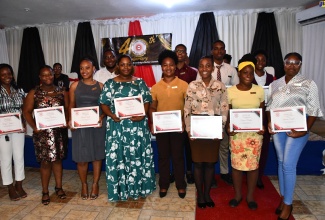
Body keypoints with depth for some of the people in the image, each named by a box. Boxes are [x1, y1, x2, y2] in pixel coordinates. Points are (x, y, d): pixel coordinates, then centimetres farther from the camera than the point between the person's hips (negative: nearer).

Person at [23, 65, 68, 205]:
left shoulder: (62, 92, 5)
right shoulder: (34, 93, 1)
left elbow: (67, 109, 5)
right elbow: (26, 111, 0)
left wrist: (66, 122, -12)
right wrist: (34, 126, -13)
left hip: (59, 131, 2)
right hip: (42, 132, -1)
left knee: (57, 159, 12)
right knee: (45, 161, 3)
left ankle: (58, 187, 27)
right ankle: (45, 191, 18)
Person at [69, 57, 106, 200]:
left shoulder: (100, 86, 3)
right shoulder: (75, 86, 4)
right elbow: (71, 106, 6)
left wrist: (101, 117, -14)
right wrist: (70, 120, -9)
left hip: (97, 125, 0)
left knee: (97, 155, 9)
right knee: (81, 158, 4)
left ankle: (95, 184, 27)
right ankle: (84, 184, 26)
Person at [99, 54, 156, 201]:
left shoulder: (140, 83, 8)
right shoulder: (110, 83, 7)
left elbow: (146, 101, 4)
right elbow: (104, 103, 3)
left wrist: (142, 115, -14)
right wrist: (111, 115, -15)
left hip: (137, 126, 1)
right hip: (117, 126, 0)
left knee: (137, 155, 6)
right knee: (117, 156, 2)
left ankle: (138, 187, 23)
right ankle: (120, 189, 17)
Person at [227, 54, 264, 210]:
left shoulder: (259, 90, 2)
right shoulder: (230, 91, -2)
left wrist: (263, 126, -8)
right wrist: (227, 127, -13)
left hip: (255, 133, 1)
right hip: (237, 133, -1)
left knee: (253, 164, 8)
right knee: (236, 164, 7)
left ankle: (250, 196, 26)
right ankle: (238, 195, 26)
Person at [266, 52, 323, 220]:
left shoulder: (309, 84, -1)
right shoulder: (275, 84, 10)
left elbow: (313, 110, -4)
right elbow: (269, 106, 13)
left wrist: (305, 130, -15)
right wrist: (269, 122, -4)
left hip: (297, 129, -4)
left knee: (288, 165, -6)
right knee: (281, 162, 12)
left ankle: (288, 203, 11)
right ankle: (282, 197, 27)